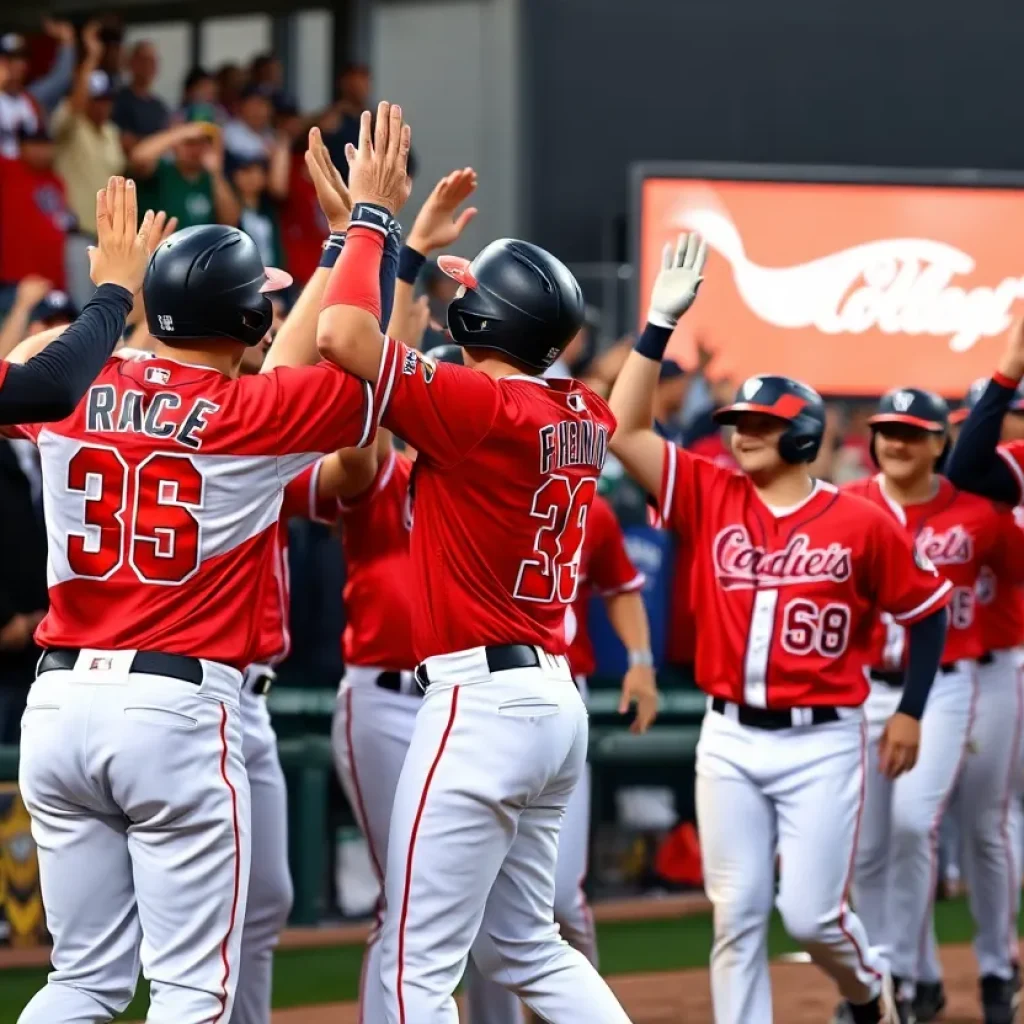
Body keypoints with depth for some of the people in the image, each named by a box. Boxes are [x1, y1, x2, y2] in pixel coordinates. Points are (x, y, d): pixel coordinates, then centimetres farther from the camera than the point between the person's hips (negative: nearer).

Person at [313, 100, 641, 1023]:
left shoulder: (482, 407, -16)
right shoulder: (581, 418, 8)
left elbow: (345, 336, -24)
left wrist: (373, 215, -12)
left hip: (481, 702, -9)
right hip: (555, 699, 9)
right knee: (524, 946, 20)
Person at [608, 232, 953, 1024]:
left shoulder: (861, 522, -5)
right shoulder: (711, 498, 2)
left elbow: (927, 609, 5)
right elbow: (625, 430, -5)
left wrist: (911, 711, 3)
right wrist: (663, 320, -10)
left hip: (822, 742, -3)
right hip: (729, 740, 3)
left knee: (812, 912, -2)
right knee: (736, 916, 3)